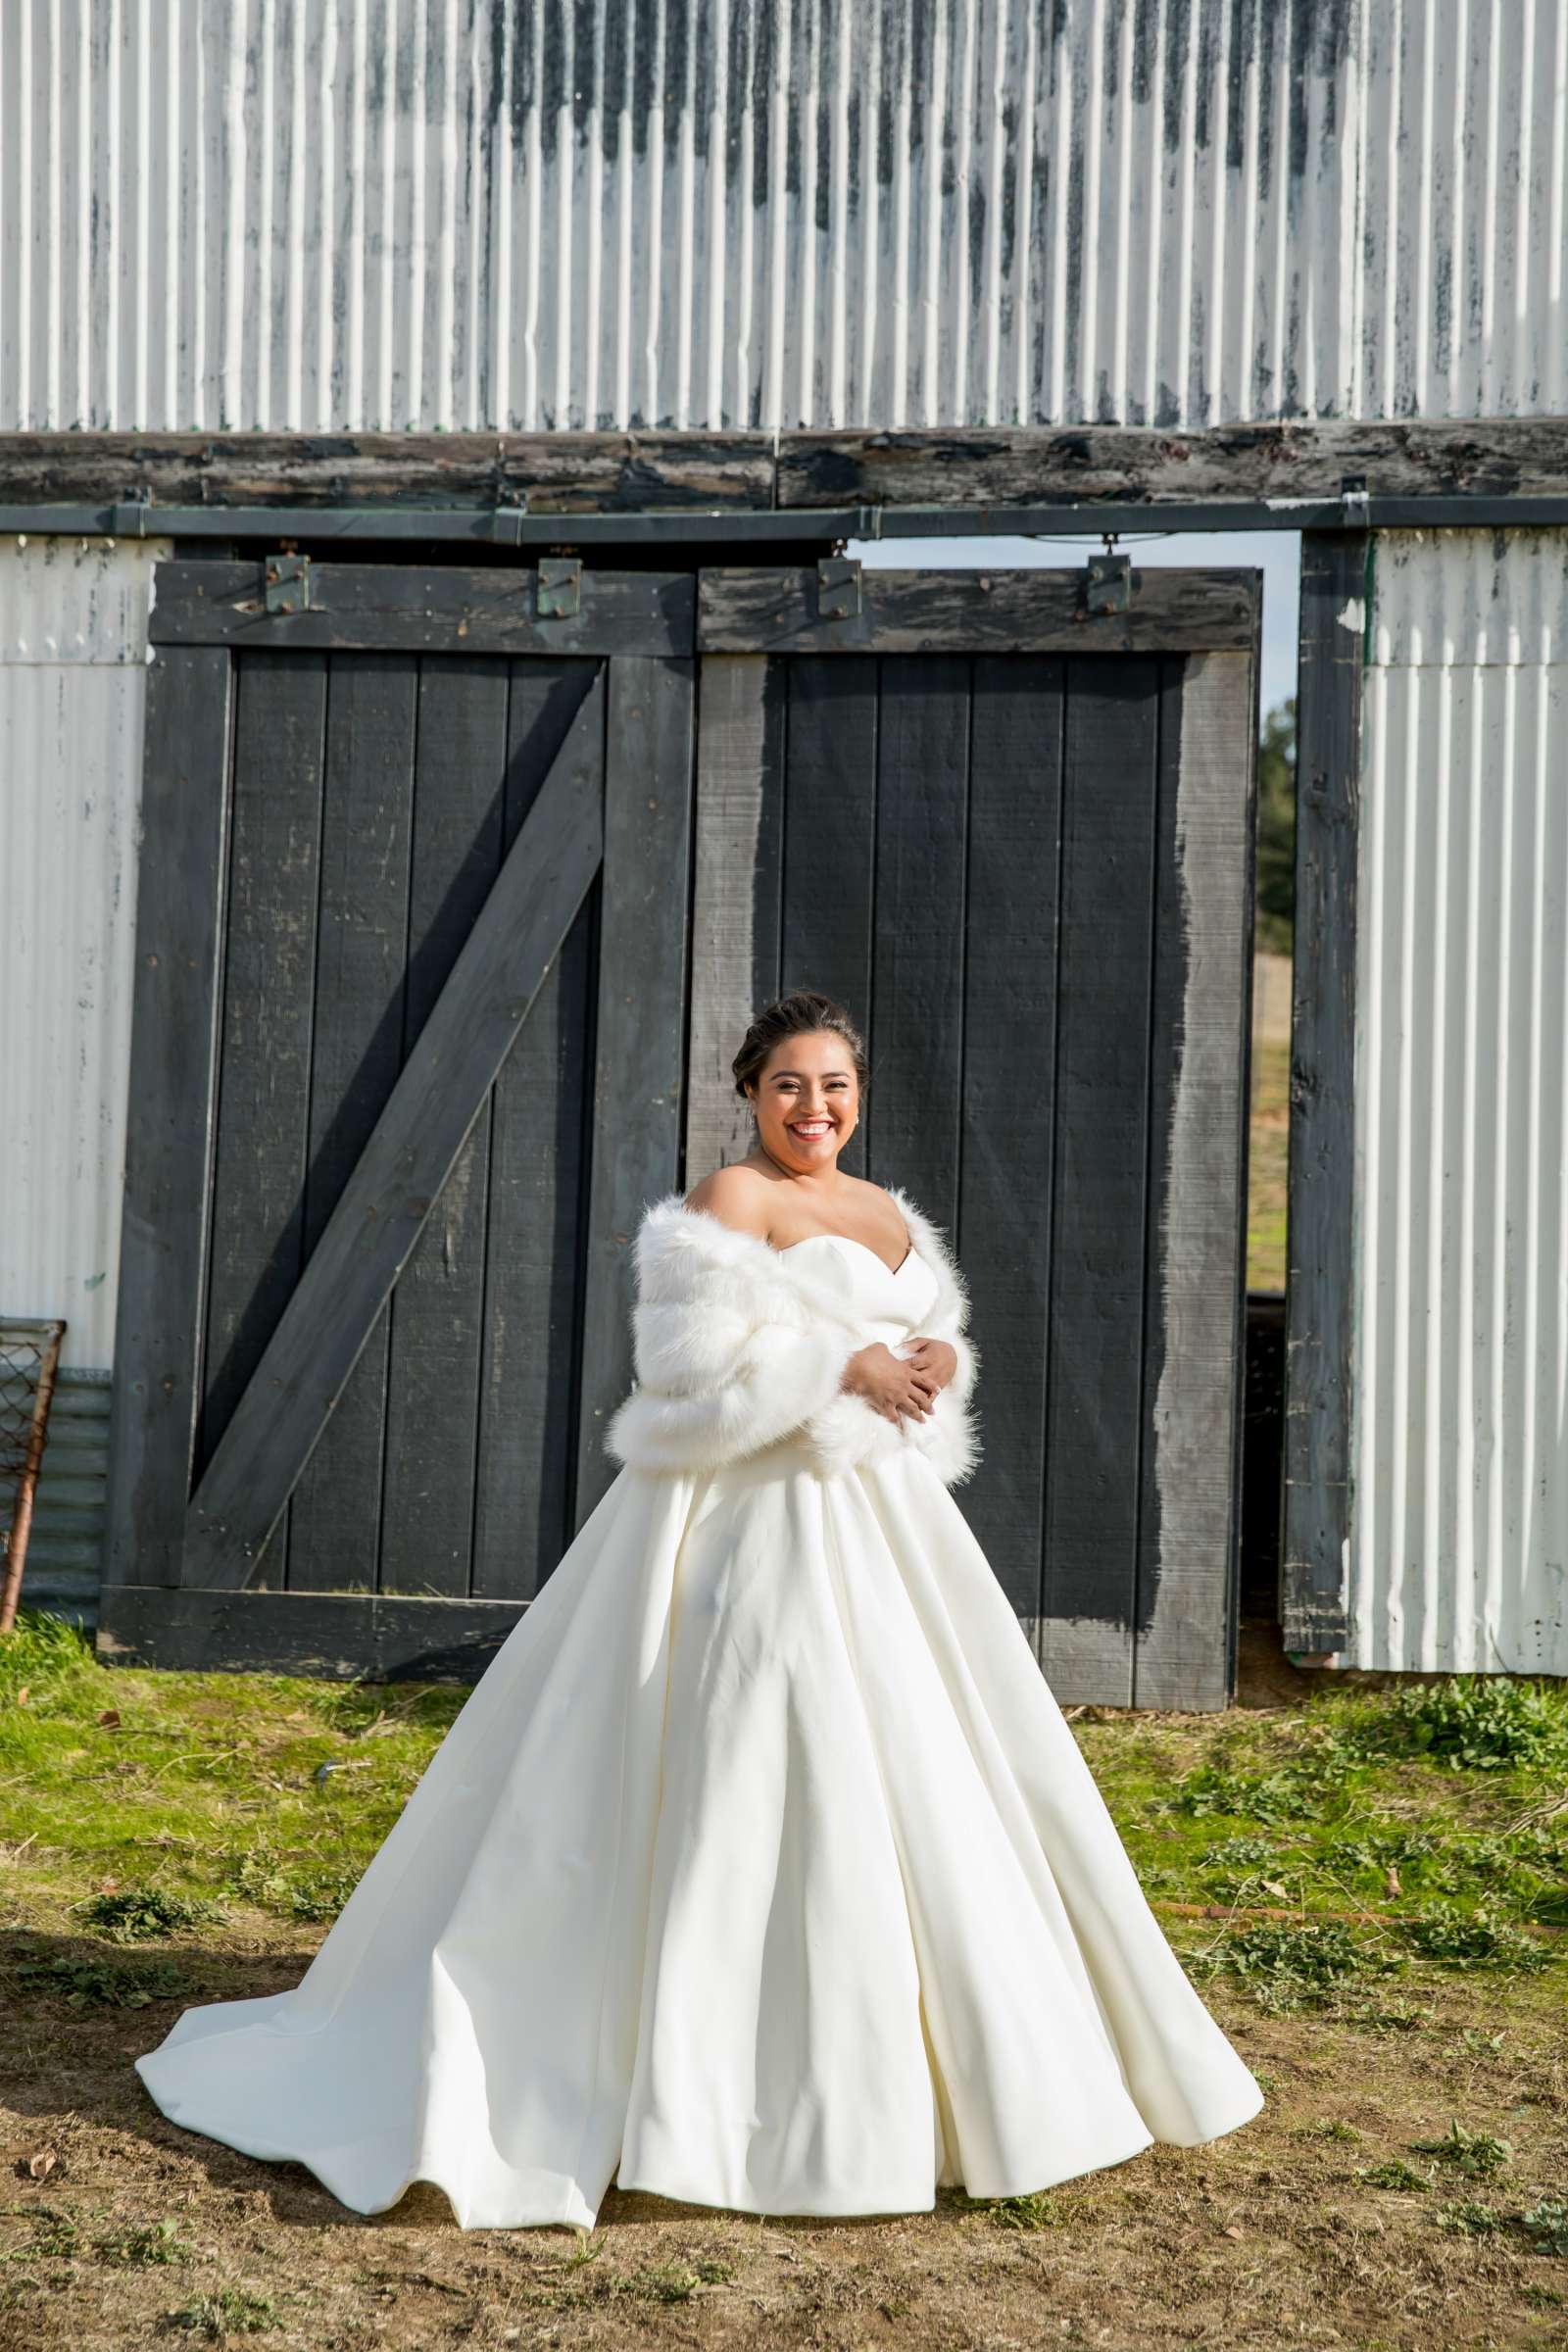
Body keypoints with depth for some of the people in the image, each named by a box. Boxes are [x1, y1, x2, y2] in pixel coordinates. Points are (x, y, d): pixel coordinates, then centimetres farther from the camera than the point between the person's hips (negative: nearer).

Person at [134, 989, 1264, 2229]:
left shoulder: (890, 1213, 17)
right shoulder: (731, 1202, -7)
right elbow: (696, 1360, -16)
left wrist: (938, 1361, -2)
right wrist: (844, 1365, -18)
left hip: (877, 1518, 8)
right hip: (759, 1525, -8)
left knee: (928, 1772, 11)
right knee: (758, 1776, -7)